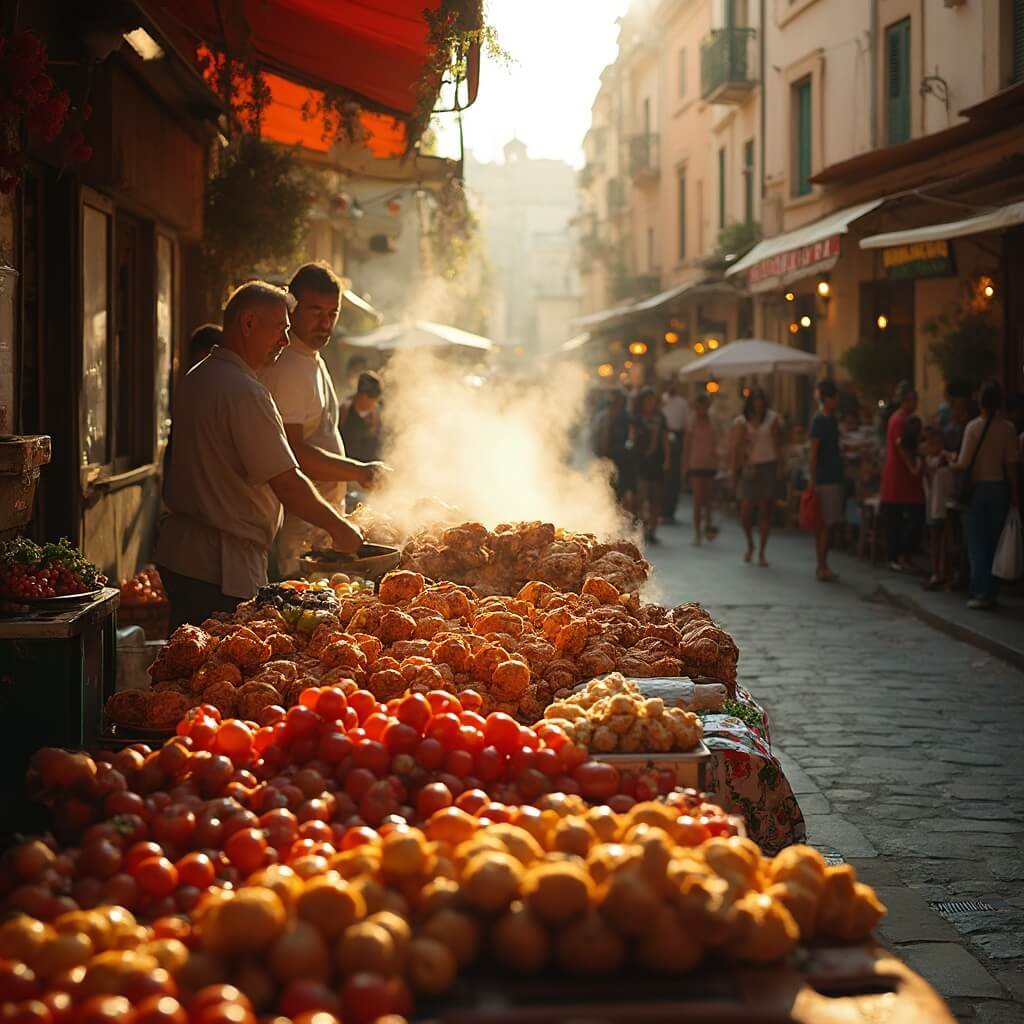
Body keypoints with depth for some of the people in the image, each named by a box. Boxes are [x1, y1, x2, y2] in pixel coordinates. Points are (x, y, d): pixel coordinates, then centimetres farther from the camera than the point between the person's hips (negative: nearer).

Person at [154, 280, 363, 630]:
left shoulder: (196, 378, 13)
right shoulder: (244, 392, -18)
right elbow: (287, 483, -19)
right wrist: (339, 527, -6)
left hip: (178, 552, 10)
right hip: (221, 566, -10)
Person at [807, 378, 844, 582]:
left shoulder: (831, 418, 15)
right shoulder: (819, 420, -11)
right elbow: (813, 452, -14)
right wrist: (812, 481, -18)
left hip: (833, 478, 8)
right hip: (824, 479, -8)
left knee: (828, 524, 10)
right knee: (825, 524, -7)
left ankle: (822, 566, 15)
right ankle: (822, 567, -4)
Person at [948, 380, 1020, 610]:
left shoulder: (973, 426, -10)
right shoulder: (1008, 428, -6)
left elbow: (963, 465, -11)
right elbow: (1011, 464, -6)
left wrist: (952, 462, 10)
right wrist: (1014, 492, 3)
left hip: (977, 487, -2)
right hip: (1000, 487, 2)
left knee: (977, 543, 4)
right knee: (995, 542, 10)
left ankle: (980, 593, -2)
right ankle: (991, 592, 12)